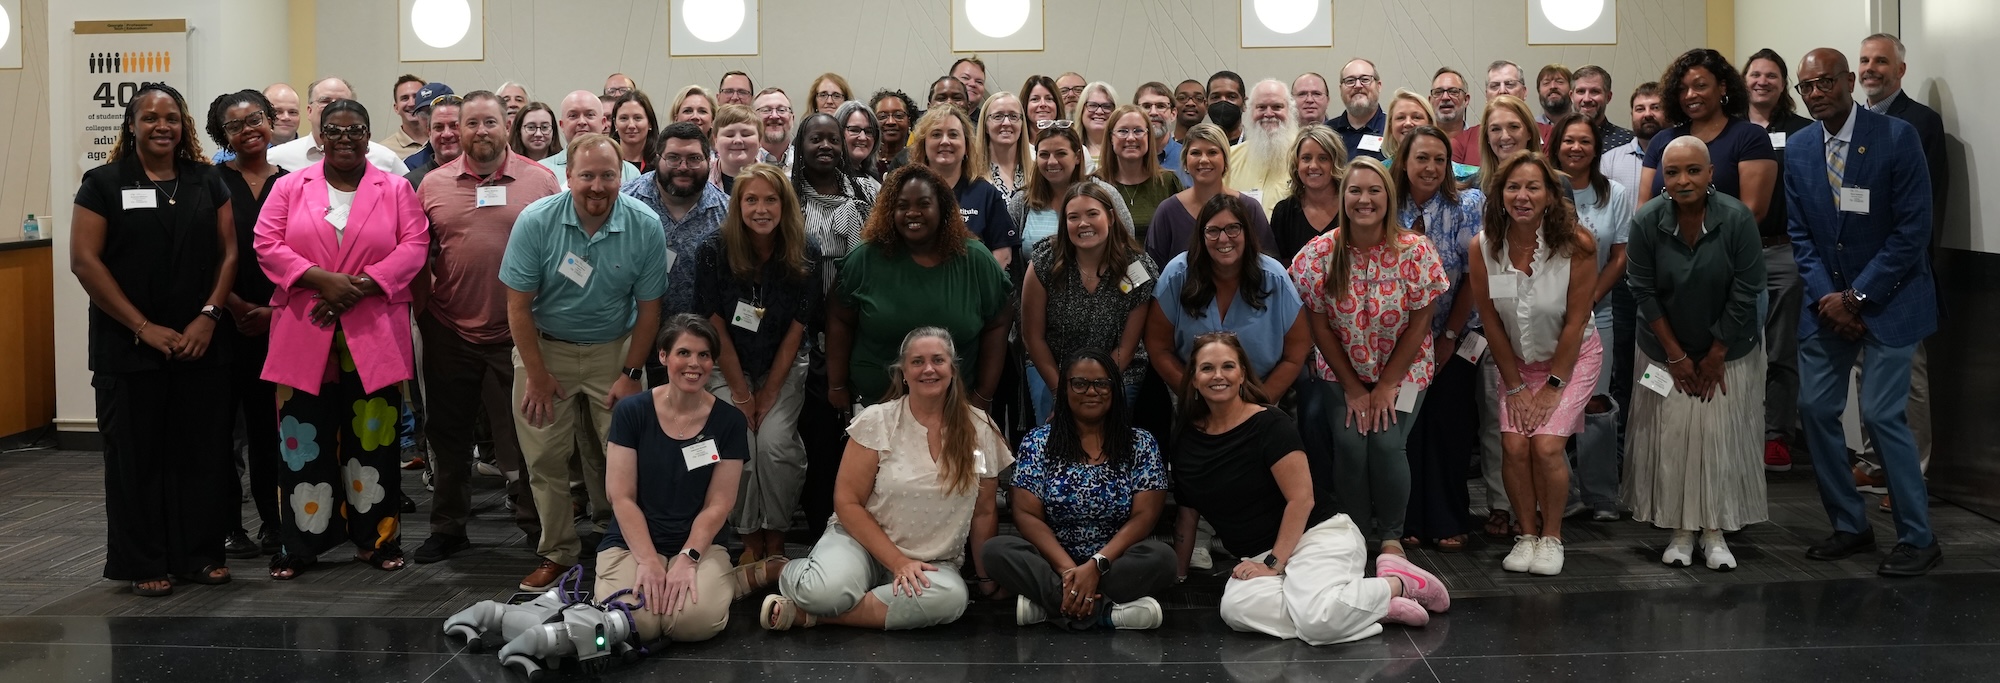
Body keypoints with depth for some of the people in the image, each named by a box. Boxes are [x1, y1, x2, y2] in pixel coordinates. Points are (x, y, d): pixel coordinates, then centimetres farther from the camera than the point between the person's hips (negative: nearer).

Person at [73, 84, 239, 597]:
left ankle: (201, 554, 16)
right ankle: (143, 565, 12)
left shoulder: (207, 183, 10)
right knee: (136, 456, 3)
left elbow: (228, 251, 7)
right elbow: (84, 260, -6)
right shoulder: (105, 184, 1)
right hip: (129, 349, -2)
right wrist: (143, 327, -11)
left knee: (202, 452, 5)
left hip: (201, 345, 3)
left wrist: (209, 315, -7)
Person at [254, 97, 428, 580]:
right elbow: (267, 245, -1)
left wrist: (361, 285, -14)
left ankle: (375, 539, 15)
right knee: (304, 441, 1)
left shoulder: (396, 190, 7)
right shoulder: (289, 188, 8)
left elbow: (414, 245, -2)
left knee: (373, 440, 4)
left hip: (375, 338, 0)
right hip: (304, 339, 0)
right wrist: (321, 280, -15)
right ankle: (301, 545, 8)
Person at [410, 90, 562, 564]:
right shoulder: (434, 185, 5)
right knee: (450, 436, 12)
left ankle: (537, 526, 17)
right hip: (449, 334, 2)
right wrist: (422, 312, 6)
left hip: (519, 334, -2)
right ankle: (447, 529, 25)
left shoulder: (540, 181, 0)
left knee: (522, 436, 5)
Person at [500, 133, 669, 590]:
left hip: (613, 350, 0)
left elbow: (648, 308, -3)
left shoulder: (645, 226, -12)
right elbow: (518, 305, -9)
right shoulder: (535, 222, -14)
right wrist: (537, 377, -9)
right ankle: (558, 553, 15)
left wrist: (631, 374, -5)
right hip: (545, 347, 0)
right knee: (545, 458, 1)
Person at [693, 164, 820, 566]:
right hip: (727, 369, 0)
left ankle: (776, 540, -2)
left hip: (783, 368, 1)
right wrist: (742, 394, -11)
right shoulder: (714, 251, -14)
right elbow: (716, 326, -10)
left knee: (774, 442, -21)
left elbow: (795, 329, -6)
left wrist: (769, 393, -9)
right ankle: (751, 539, 0)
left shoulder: (805, 255, -10)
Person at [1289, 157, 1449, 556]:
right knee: (1349, 443, -19)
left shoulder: (1415, 251, -12)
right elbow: (1319, 326, -6)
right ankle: (1354, 535, 2)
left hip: (1403, 371, -1)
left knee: (1386, 442, -19)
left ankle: (1391, 536, 2)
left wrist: (1386, 386, -11)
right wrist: (1353, 388, -7)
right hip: (1341, 373, 1)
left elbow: (1419, 324, -9)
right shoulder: (1319, 253, -10)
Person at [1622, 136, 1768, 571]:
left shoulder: (1737, 219, -18)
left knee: (1722, 438, 1)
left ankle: (1715, 534, 13)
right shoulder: (1647, 222, -15)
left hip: (1727, 351, -1)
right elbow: (1645, 293, -8)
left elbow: (1744, 295, -12)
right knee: (1671, 438, 3)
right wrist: (1676, 355, -7)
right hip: (1666, 351, 1)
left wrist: (1715, 356, -8)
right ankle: (1680, 532, 16)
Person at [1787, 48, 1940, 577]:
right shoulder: (1797, 150, 3)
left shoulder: (1897, 137, -12)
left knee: (1882, 413, -10)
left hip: (1887, 297, -5)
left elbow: (1914, 228, -13)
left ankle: (1918, 539, 3)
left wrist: (1857, 296, -15)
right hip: (1827, 300, 5)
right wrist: (1826, 297, -8)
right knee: (1815, 409, 3)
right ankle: (1849, 527, 17)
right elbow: (1800, 234, 6)